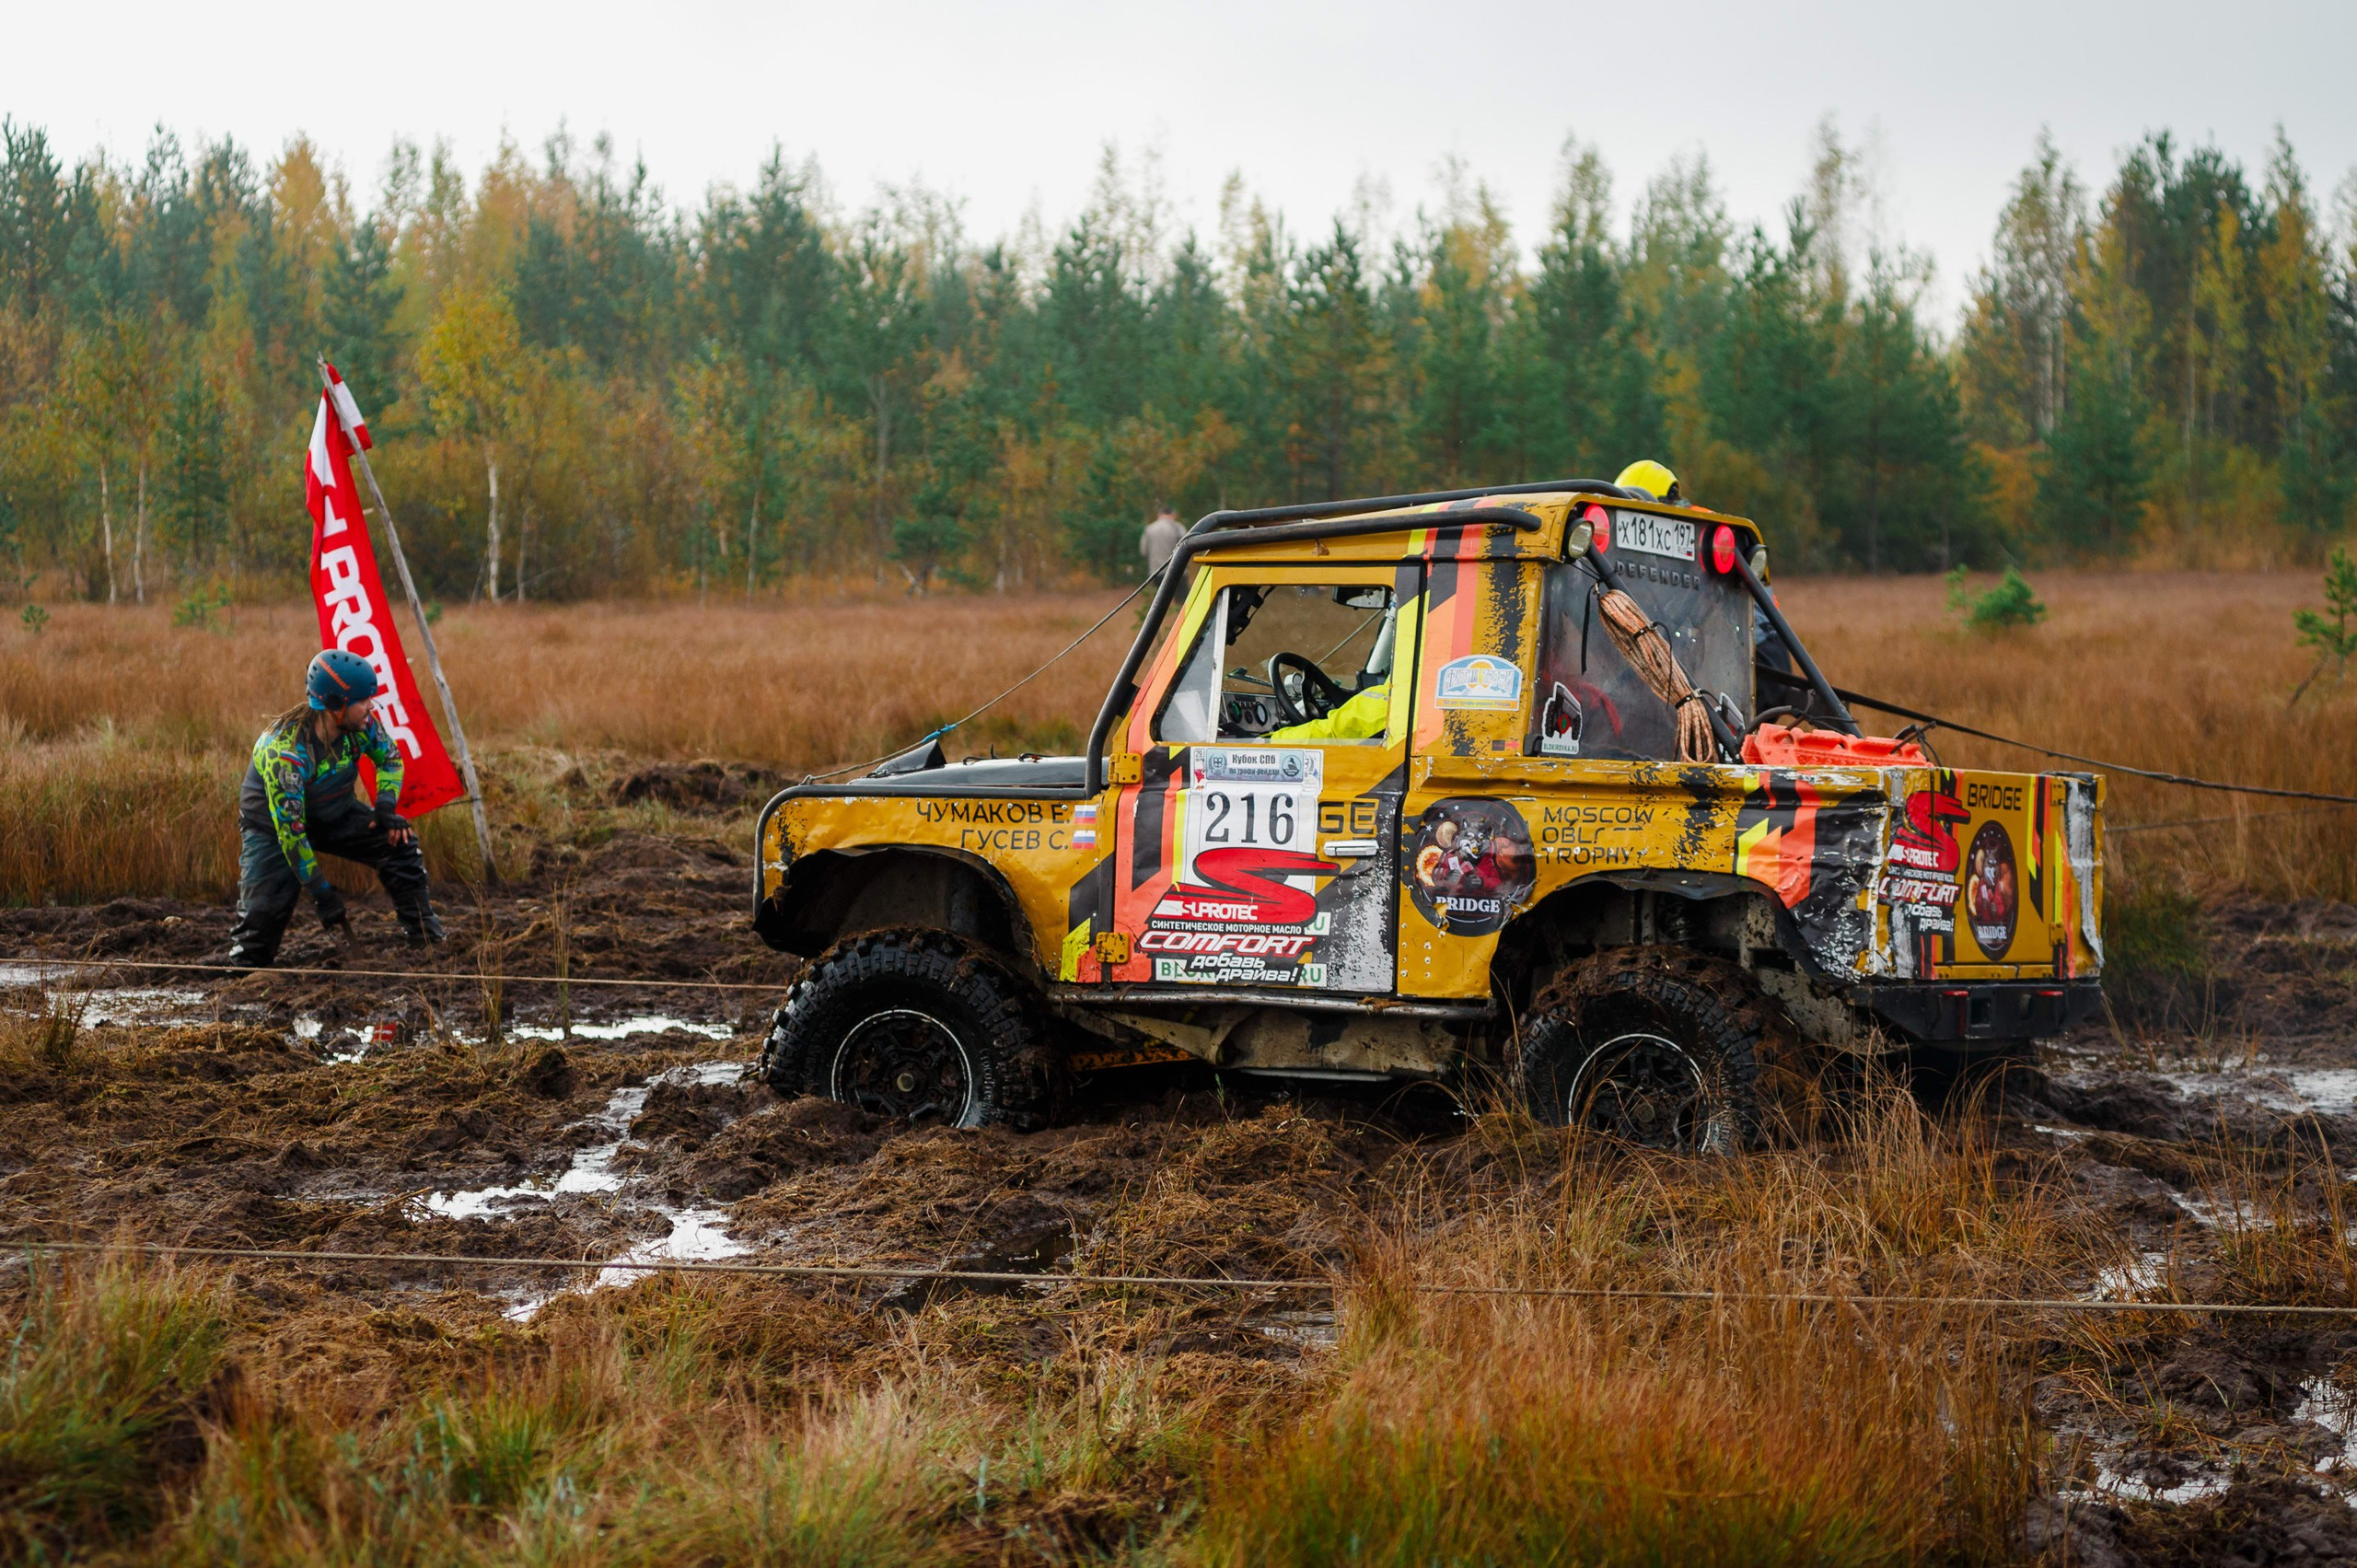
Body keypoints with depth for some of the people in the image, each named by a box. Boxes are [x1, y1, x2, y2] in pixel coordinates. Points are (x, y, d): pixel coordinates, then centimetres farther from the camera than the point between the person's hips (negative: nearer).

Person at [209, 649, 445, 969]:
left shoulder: (360, 723, -19)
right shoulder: (285, 751, -36)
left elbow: (390, 757, 3)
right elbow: (290, 830, -32)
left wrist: (386, 803, -17)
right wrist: (323, 895, -30)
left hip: (335, 814, 5)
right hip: (274, 824, -5)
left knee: (399, 843, -13)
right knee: (266, 906, -20)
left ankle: (429, 941, -5)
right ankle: (243, 961, 10)